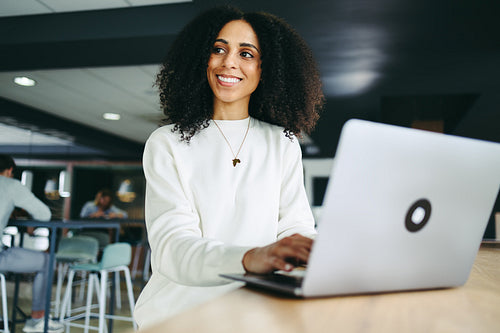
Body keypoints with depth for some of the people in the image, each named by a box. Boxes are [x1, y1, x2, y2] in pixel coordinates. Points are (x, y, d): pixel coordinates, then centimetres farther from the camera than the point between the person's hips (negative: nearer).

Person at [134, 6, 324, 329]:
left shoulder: (284, 144, 10)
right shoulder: (167, 143, 1)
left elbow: (296, 226, 1)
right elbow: (170, 245, -13)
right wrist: (250, 258, -32)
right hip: (181, 308, -3)